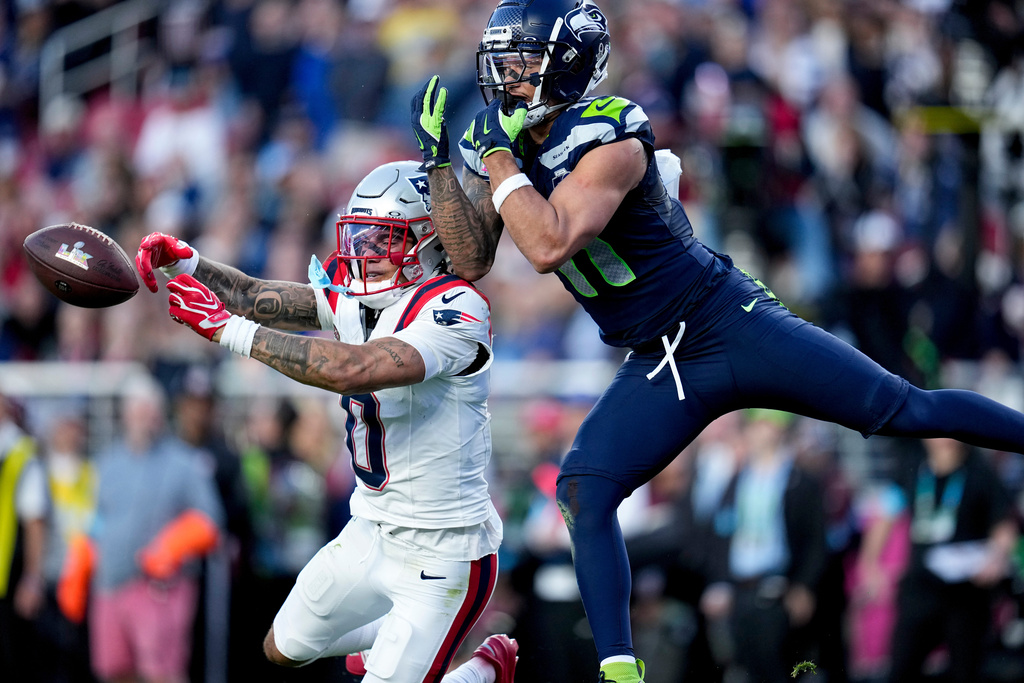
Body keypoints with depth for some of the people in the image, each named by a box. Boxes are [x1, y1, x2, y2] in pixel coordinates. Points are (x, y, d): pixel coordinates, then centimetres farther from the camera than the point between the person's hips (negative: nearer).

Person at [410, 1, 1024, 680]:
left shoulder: (607, 137, -22)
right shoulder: (504, 142, 3)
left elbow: (549, 247, -33)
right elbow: (471, 260, 0)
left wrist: (500, 159, -26)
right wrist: (439, 159, -8)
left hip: (732, 329, -7)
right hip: (658, 370, 7)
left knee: (906, 411, -4)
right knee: (584, 492, -10)